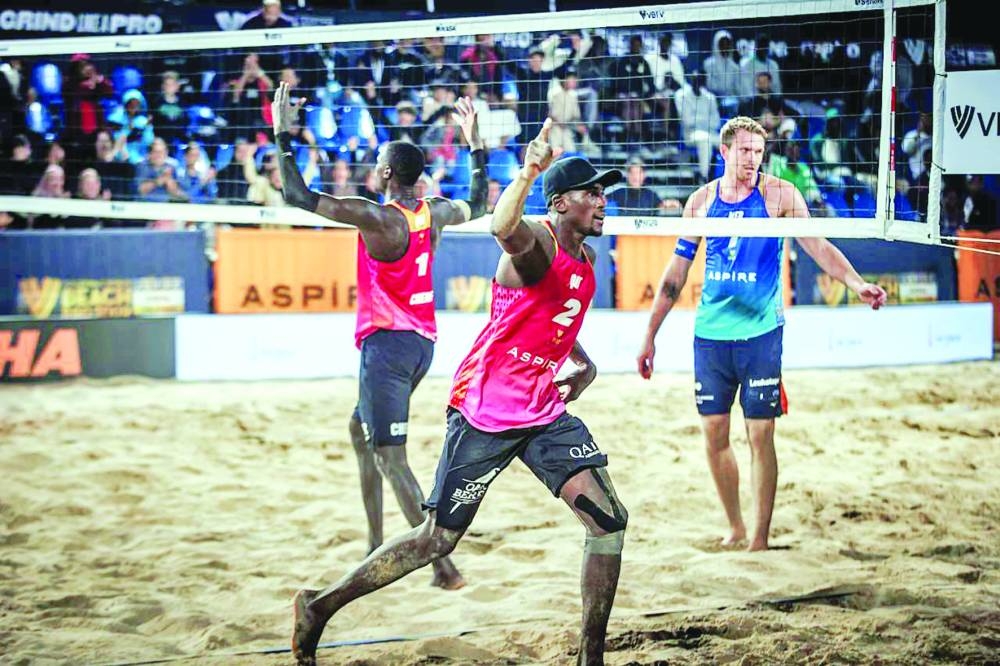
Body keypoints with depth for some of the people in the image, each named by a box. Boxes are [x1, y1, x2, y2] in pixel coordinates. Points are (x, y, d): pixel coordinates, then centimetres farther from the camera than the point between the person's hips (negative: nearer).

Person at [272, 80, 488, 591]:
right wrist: (474, 142, 32)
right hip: (422, 340, 9)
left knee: (390, 457, -8)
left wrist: (282, 134, -10)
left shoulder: (377, 218, -18)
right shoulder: (434, 214, 3)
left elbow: (297, 195, -17)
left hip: (387, 340, -9)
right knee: (361, 429, 24)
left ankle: (443, 563, -16)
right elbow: (477, 206, 27)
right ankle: (376, 546, 25)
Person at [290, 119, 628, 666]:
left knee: (609, 520, -5)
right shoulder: (538, 242, -17)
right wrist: (527, 174, -61)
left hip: (544, 411, 8)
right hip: (484, 410, -8)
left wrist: (583, 365, 14)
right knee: (438, 539, 0)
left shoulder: (584, 260, 11)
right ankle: (321, 605, 17)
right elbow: (504, 229, -44)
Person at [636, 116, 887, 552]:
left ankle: (760, 537, 3)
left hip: (760, 332, -3)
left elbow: (818, 246, -7)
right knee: (714, 434, 5)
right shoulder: (701, 201, 6)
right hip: (710, 332, 3)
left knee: (760, 435, -3)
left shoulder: (779, 195, -2)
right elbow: (676, 271, 12)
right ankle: (734, 527, 20)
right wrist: (650, 335, 11)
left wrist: (857, 284, -24)